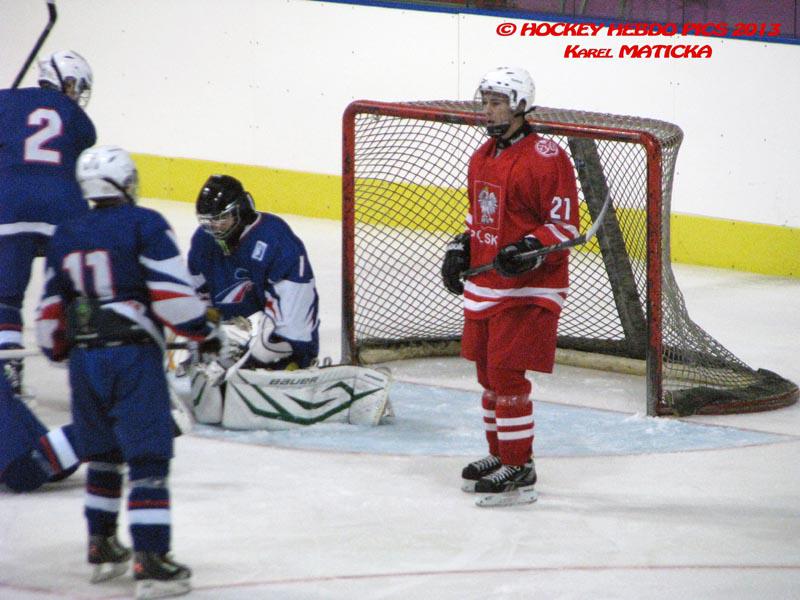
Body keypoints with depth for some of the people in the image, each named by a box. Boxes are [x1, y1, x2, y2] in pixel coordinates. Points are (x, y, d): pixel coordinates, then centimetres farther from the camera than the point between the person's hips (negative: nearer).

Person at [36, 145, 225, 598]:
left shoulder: (66, 236, 12)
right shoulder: (144, 225, -5)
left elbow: (51, 310, 15)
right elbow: (172, 291, -12)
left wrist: (58, 352, 31)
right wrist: (204, 332, 2)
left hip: (84, 357, 6)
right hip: (134, 356, -6)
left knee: (104, 454, 21)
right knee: (149, 458, -6)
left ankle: (102, 547, 28)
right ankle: (151, 559, -14)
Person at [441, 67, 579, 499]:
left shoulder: (546, 159, -14)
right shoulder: (482, 158, 13)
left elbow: (565, 226, -14)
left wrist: (529, 249, -28)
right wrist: (461, 249, 12)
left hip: (529, 288, -9)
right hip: (484, 284, 9)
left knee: (507, 373, -11)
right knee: (488, 372, 13)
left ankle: (519, 466, -4)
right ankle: (500, 454, 27)